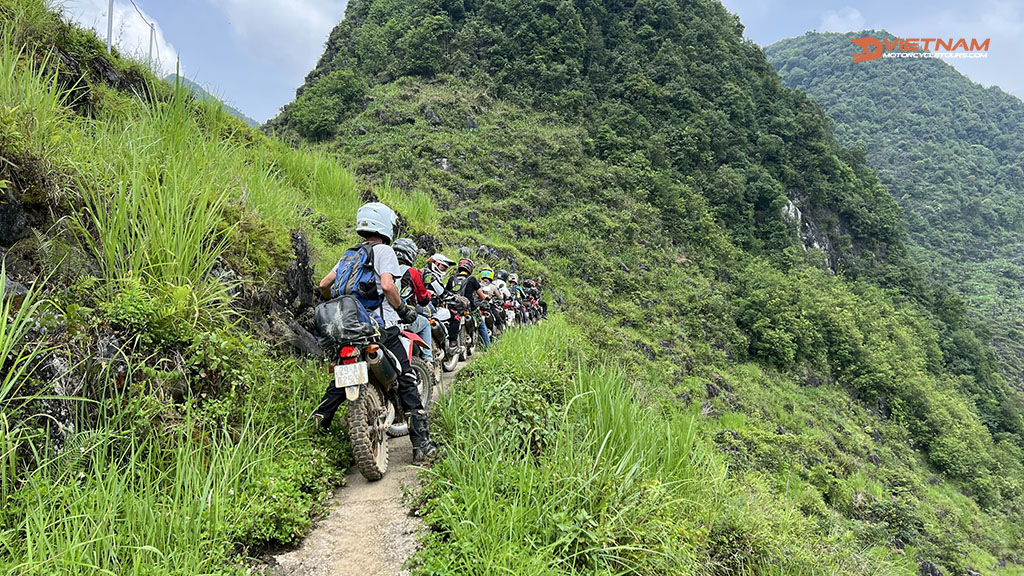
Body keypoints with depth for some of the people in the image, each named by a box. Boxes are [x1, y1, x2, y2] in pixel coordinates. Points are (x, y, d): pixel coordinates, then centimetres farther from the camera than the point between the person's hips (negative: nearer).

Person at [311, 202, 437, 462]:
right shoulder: (384, 251, -3)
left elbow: (324, 285, 19)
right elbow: (387, 285, -19)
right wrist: (403, 309, -5)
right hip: (381, 326, -7)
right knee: (406, 381, -6)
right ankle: (421, 443, -12)